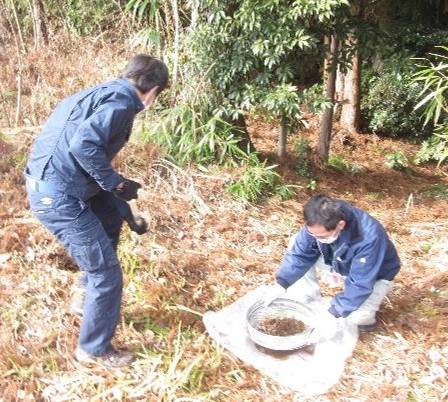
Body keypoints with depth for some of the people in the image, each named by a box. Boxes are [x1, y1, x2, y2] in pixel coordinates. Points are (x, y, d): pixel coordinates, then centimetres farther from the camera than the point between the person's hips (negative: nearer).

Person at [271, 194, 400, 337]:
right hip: (341, 264, 5)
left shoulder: (369, 238, -41)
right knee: (296, 244, -13)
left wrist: (333, 313, -39)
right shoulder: (318, 226, -26)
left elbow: (359, 284, -36)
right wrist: (281, 285, -26)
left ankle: (365, 314, 5)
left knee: (355, 316, -33)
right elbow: (300, 254, -17)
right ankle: (311, 304, 0)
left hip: (375, 275, -5)